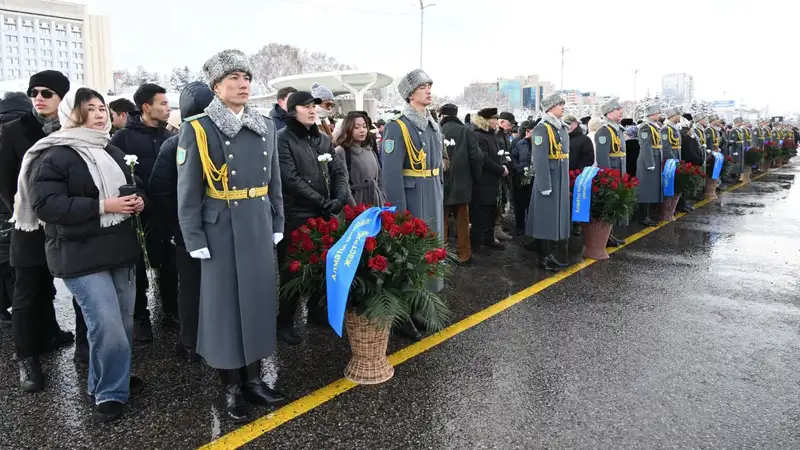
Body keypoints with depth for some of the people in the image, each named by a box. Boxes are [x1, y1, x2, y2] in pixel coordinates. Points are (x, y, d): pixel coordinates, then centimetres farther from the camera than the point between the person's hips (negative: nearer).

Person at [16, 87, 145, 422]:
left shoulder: (113, 152, 15)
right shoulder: (53, 156, -9)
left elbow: (132, 187, 25)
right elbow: (46, 205, -19)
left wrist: (138, 200, 1)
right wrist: (102, 206, -23)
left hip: (119, 248, 8)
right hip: (80, 255, -7)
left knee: (124, 322, 13)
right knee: (108, 327, -11)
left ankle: (110, 380, 34)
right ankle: (110, 393, 8)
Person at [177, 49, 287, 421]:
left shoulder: (265, 127, 8)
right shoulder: (198, 129, -7)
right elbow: (188, 191, -8)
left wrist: (278, 224, 10)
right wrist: (194, 240, -11)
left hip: (260, 228, 5)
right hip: (221, 230, -5)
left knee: (259, 300, 11)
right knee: (224, 304, 5)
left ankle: (253, 379, 28)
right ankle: (231, 386, 22)